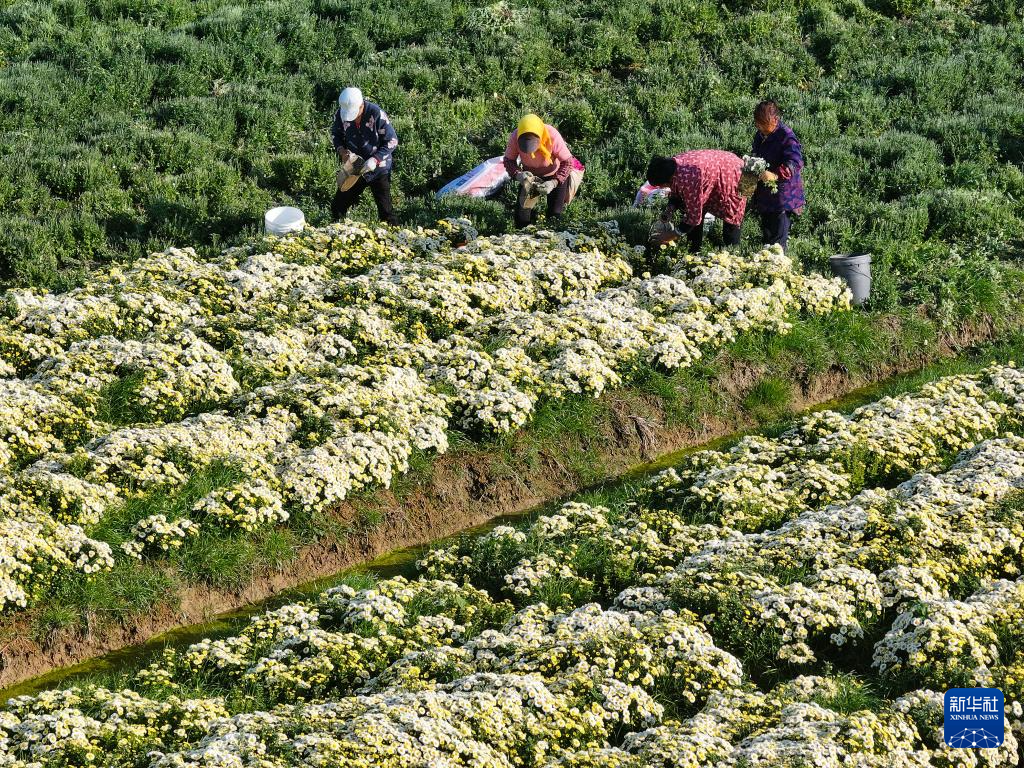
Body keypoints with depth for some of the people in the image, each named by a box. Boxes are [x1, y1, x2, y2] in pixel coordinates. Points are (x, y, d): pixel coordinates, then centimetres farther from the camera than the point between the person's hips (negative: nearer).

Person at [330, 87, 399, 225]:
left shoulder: (377, 114, -25)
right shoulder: (340, 114, -12)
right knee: (337, 207, 10)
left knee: (385, 209, 4)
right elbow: (335, 134, 6)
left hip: (378, 170, -4)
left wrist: (375, 159, -28)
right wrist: (342, 150, -13)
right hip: (353, 168, 4)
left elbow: (392, 141, -17)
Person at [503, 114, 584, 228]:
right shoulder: (515, 137, -29)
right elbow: (509, 160, -15)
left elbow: (567, 162, -27)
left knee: (554, 216, -4)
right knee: (521, 222, 2)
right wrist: (518, 174, -36)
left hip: (554, 176, -2)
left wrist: (554, 182, -40)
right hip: (530, 175, 2)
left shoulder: (552, 136, -35)